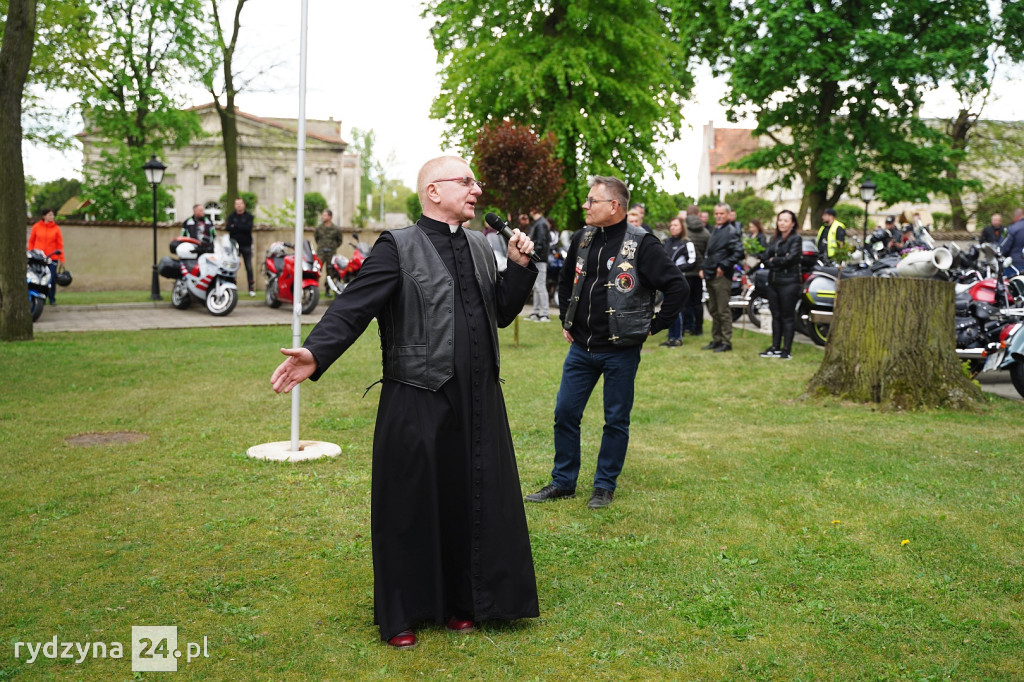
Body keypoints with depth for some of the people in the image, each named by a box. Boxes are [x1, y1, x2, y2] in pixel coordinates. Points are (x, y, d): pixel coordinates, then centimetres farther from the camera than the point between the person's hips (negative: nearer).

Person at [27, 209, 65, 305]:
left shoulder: (56, 228, 3)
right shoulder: (36, 227, 4)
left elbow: (60, 244, 5)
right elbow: (31, 241, 11)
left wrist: (62, 259, 2)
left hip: (52, 257, 0)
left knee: (51, 279, -3)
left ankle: (52, 299, 10)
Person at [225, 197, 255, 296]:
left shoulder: (249, 216, 4)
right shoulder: (231, 216, 8)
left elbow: (249, 228, -12)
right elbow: (227, 227, -8)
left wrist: (235, 226, -12)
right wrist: (241, 228, -17)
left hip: (246, 245, -1)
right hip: (234, 244, 1)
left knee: (249, 267, 1)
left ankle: (251, 288, 5)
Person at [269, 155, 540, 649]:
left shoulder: (480, 246, 11)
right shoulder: (398, 247, -9)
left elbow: (502, 313, 17)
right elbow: (352, 308, -17)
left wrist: (520, 265, 3)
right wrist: (315, 354, -32)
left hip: (478, 403, 6)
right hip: (417, 406, -6)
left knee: (473, 505, 13)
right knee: (410, 510, 6)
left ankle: (459, 603, 33)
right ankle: (402, 615, 25)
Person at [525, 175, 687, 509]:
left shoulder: (642, 244, -14)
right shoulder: (582, 238, 5)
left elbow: (677, 286, -14)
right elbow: (565, 280, 22)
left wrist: (654, 326, -11)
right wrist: (566, 320, 16)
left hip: (620, 351, -5)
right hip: (581, 346, 6)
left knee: (616, 420, 7)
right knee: (565, 413, 8)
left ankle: (604, 486, 22)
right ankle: (563, 482, 23)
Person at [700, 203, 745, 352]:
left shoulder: (731, 232, -8)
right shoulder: (714, 231, 20)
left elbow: (739, 253, -18)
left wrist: (723, 267, -18)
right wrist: (703, 268, 15)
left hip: (722, 277, -9)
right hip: (710, 277, 9)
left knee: (723, 311, -5)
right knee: (713, 310, 14)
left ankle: (726, 341, 1)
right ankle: (716, 340, 23)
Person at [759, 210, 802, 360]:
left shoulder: (796, 239, -3)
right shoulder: (774, 239, 16)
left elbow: (791, 258, -15)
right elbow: (766, 259, 6)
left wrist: (774, 260, -3)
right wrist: (781, 261, -10)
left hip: (789, 281, -6)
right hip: (773, 280, 6)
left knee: (787, 317, -3)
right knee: (775, 315, 10)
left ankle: (787, 349, 1)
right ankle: (775, 347, 16)